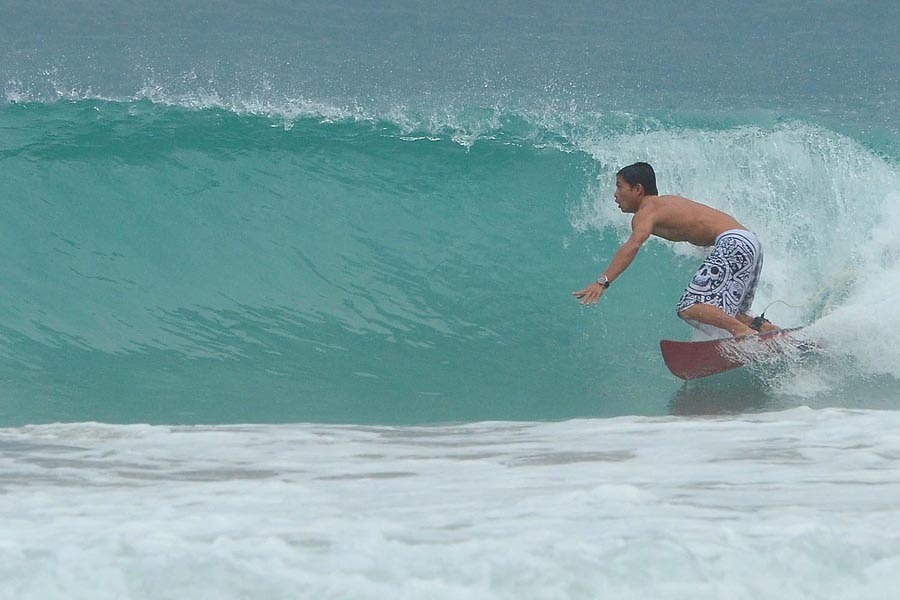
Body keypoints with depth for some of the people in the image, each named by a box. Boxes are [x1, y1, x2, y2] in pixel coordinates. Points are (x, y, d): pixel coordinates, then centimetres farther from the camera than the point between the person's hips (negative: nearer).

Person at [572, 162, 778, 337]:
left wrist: (603, 282, -35)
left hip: (733, 243, -10)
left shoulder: (647, 212, -5)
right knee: (729, 315, 20)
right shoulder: (666, 202, 23)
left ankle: (746, 333, -31)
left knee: (689, 309, -18)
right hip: (750, 243, 10)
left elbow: (633, 245, -24)